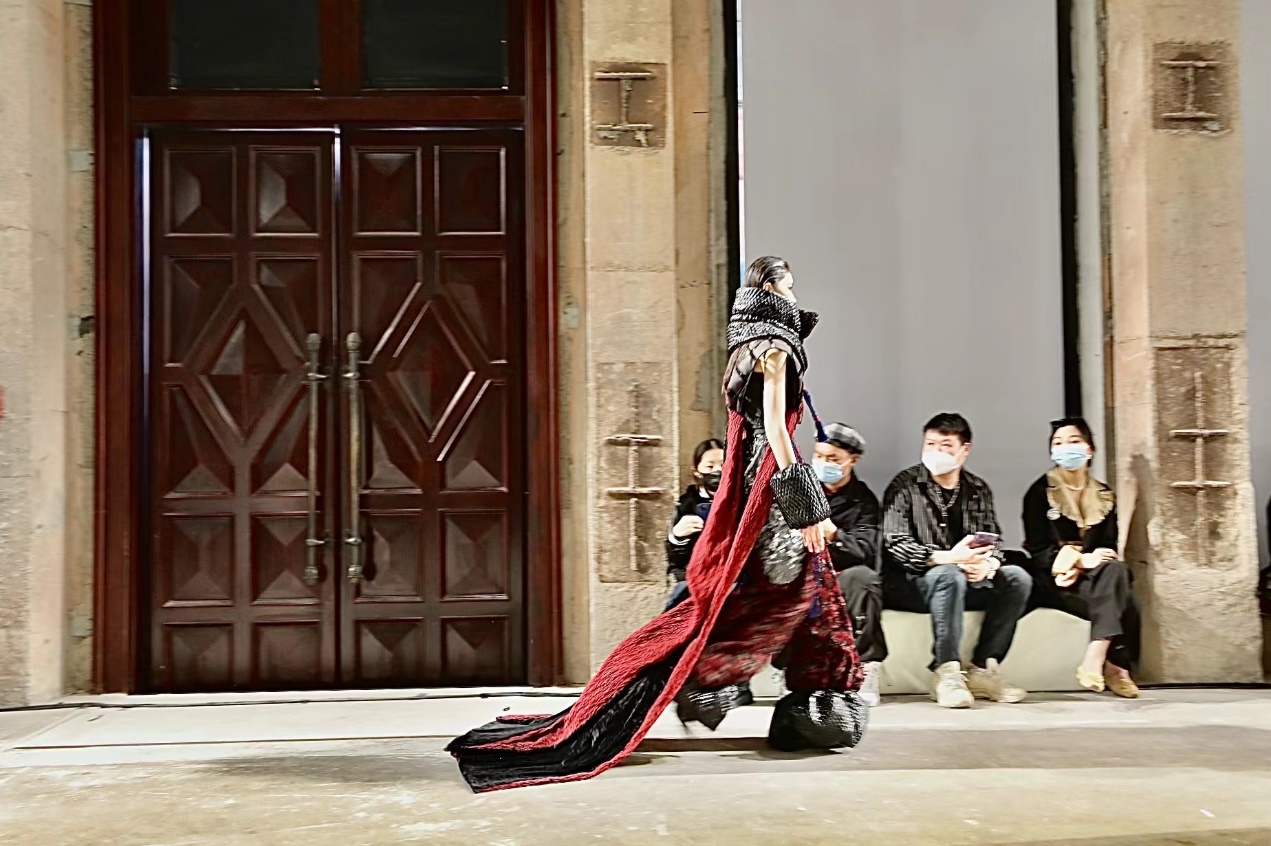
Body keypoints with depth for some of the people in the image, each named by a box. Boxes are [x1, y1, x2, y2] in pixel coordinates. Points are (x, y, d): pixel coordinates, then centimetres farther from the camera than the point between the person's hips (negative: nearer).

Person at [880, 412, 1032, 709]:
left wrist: (987, 564, -22)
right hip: (908, 584, -5)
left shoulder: (978, 490, 10)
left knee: (1017, 578, -16)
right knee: (949, 575, -35)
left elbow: (992, 542, 4)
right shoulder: (905, 486, -5)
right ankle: (946, 674, -31)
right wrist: (948, 557, -32)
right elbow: (895, 544, -17)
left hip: (964, 581, 5)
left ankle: (982, 670, -14)